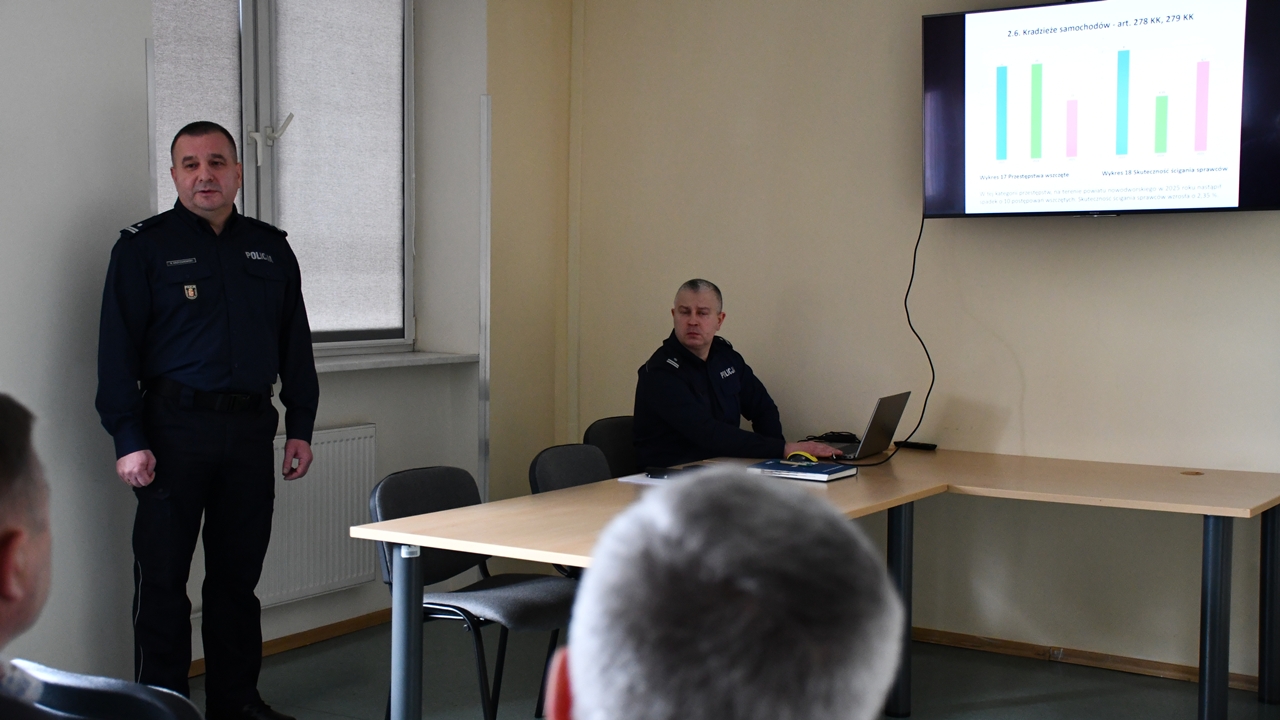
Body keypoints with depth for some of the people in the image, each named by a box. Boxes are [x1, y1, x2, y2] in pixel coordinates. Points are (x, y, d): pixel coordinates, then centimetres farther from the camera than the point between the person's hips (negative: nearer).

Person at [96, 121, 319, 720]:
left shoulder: (271, 249, 13)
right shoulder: (144, 246, 0)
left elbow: (296, 345, 16)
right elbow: (117, 349, -4)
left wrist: (300, 428, 10)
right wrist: (128, 440, -12)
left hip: (250, 429, 4)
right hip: (173, 428, -3)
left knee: (239, 574, 11)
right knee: (162, 577, 2)